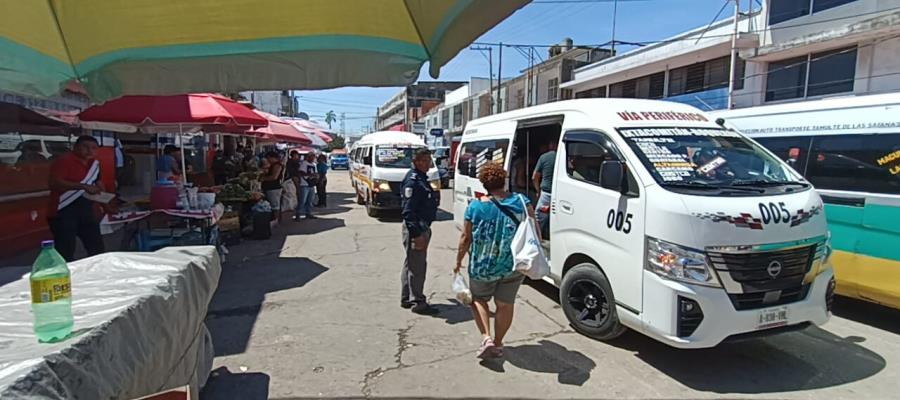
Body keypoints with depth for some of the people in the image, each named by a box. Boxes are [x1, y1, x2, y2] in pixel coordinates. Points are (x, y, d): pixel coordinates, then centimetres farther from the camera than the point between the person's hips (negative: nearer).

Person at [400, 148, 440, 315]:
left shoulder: (422, 178, 14)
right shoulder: (412, 181, -17)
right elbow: (408, 211, -23)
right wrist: (416, 234, -27)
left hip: (422, 227, 11)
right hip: (415, 228, -11)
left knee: (411, 264, 17)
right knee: (417, 266, -3)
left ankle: (407, 299, 29)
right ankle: (418, 302, 6)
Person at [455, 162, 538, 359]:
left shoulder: (475, 207, -10)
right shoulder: (521, 201, -6)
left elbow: (465, 239, -5)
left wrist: (458, 262, 7)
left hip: (483, 267, -2)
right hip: (514, 267, 2)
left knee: (478, 300, 20)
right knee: (505, 305, 17)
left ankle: (486, 338, 6)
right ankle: (498, 343, 28)